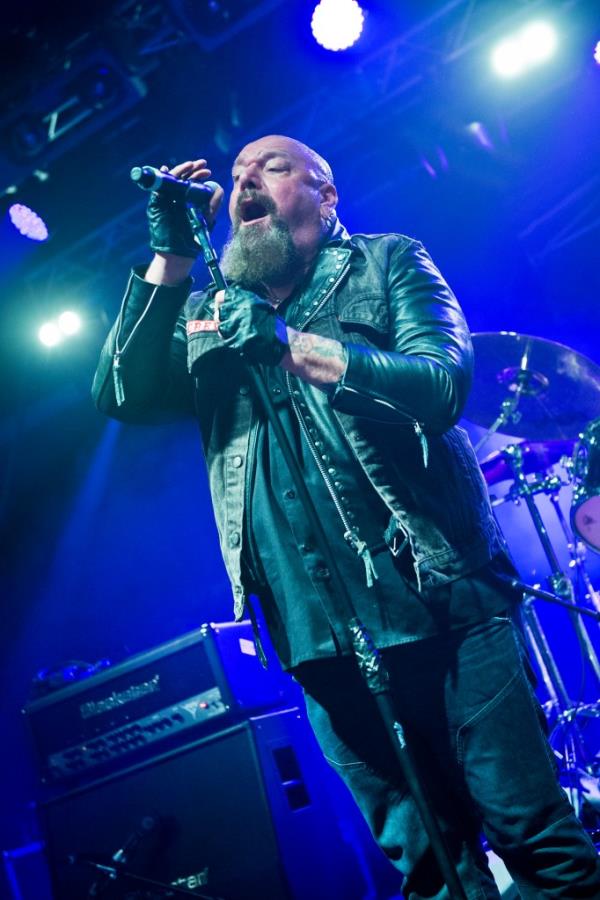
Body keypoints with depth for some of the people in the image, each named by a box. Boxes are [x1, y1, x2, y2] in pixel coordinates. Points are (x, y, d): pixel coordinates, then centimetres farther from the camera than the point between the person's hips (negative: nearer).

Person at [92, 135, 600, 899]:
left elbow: (444, 381, -8)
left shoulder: (387, 263, 9)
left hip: (440, 603, -2)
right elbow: (122, 396, 3)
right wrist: (170, 257, 0)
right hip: (318, 636, 3)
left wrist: (295, 347, -20)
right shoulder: (206, 314, 18)